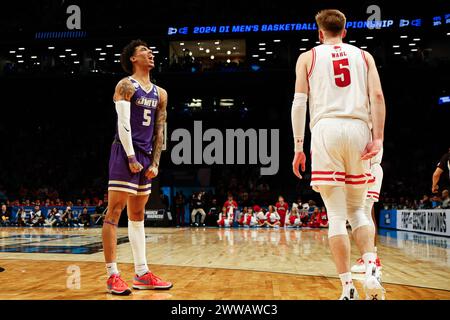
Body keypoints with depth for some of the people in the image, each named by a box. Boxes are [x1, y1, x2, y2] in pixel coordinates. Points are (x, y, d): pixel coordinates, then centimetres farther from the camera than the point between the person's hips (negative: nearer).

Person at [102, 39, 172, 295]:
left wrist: (155, 162, 6)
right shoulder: (126, 86, -5)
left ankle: (142, 273, 16)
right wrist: (131, 158, -18)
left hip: (145, 157, 8)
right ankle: (113, 275, -5)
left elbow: (160, 131, 14)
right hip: (125, 154, -8)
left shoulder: (160, 93, 15)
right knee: (114, 213, -7)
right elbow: (123, 124, -13)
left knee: (138, 215, 12)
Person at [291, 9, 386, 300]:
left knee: (336, 215, 0)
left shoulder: (308, 57, 14)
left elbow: (299, 102, 2)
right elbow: (377, 96, 3)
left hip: (326, 129, -2)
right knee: (357, 209, 16)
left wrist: (298, 146, 2)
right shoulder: (363, 56, 18)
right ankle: (372, 270, -5)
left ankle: (348, 287, -3)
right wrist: (378, 138, -2)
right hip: (358, 129, 2)